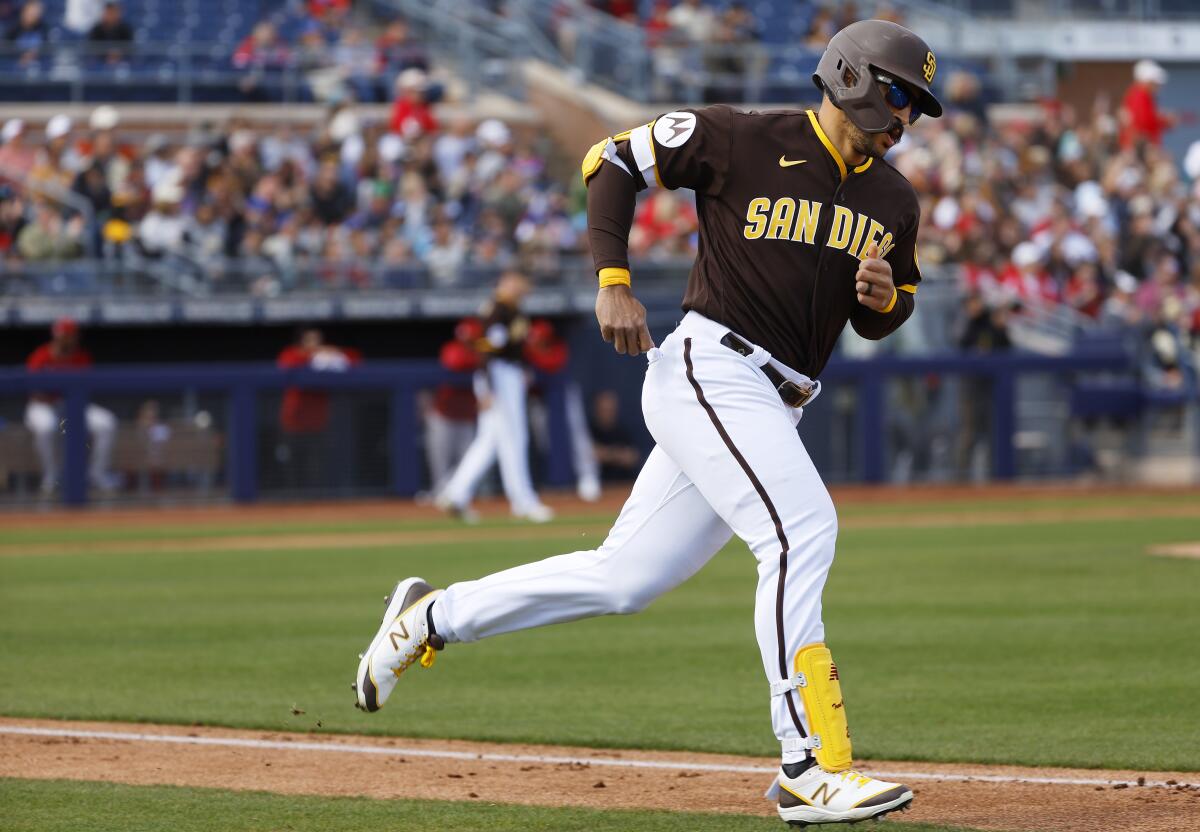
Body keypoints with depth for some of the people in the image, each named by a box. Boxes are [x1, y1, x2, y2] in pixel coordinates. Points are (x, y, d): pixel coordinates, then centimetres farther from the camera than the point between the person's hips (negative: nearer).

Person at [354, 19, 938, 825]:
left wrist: (885, 296, -5)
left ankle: (434, 616, 26)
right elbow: (612, 162, 0)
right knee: (801, 530, -24)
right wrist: (614, 283, -9)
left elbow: (881, 319, 20)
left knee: (624, 578, 9)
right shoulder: (744, 140, -8)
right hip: (709, 371, -8)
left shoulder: (894, 199, 10)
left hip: (772, 408, 8)